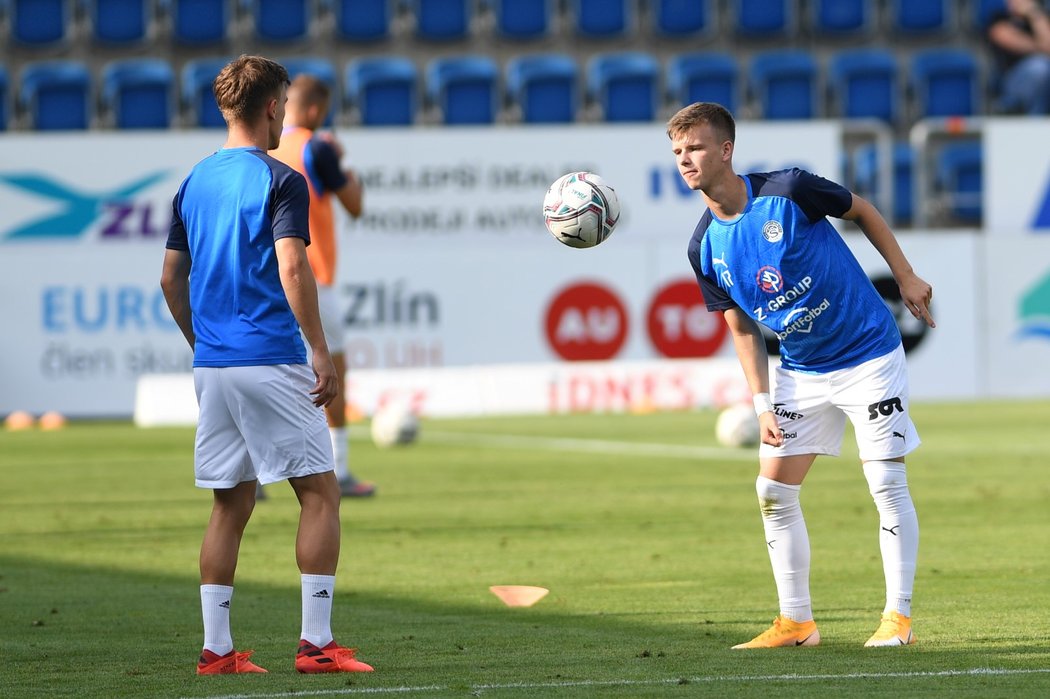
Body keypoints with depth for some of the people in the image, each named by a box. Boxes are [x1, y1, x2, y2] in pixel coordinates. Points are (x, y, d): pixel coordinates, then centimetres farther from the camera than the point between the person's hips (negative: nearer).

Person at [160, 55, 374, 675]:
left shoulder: (194, 183, 13)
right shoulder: (279, 181, -8)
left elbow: (171, 279, 16)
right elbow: (292, 270, -18)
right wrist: (321, 353, -14)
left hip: (212, 365, 7)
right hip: (271, 362, -7)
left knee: (231, 504, 10)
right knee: (320, 493, 0)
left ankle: (217, 648, 7)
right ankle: (317, 642, -5)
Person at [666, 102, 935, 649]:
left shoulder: (789, 192, -19)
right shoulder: (705, 248, -5)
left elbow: (862, 211, -1)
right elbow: (742, 328, 5)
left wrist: (905, 277, -1)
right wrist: (762, 404, -2)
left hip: (868, 354, -5)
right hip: (800, 372, 5)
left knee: (887, 483, -8)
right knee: (774, 490, 1)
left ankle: (898, 616, 1)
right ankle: (795, 622, 11)